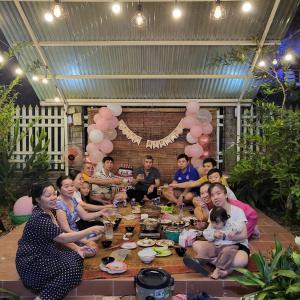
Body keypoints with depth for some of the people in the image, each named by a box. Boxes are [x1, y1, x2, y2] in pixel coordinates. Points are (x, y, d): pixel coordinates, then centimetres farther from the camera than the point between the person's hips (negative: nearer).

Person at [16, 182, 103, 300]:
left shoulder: (50, 211, 4)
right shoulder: (39, 218, -25)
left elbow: (58, 237, 9)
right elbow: (62, 238, -27)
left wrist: (76, 248, -5)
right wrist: (90, 230, -28)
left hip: (45, 254, 9)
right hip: (31, 263, -9)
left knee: (77, 257, -6)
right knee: (71, 267, -18)